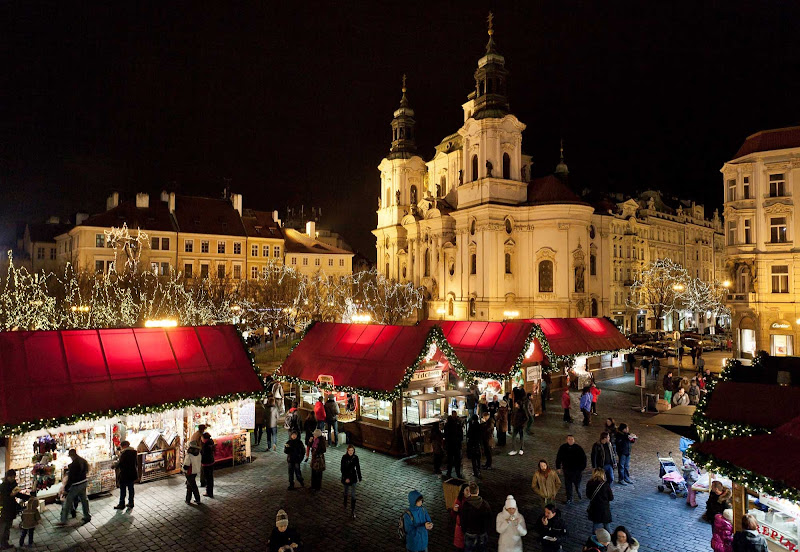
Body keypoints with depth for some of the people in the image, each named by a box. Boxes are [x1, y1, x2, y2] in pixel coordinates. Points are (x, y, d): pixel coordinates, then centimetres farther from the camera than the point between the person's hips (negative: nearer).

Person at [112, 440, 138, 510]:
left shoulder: (124, 452, -17)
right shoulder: (134, 451, 6)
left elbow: (120, 462, -16)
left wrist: (115, 465, 3)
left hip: (124, 474, -7)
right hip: (132, 473, 7)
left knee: (123, 489, 4)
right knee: (131, 488, 14)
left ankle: (121, 504, 10)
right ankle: (131, 503, 20)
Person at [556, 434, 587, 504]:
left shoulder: (578, 447, -8)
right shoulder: (563, 448, -4)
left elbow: (583, 457, 1)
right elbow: (558, 458, 7)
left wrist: (583, 467, -2)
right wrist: (558, 467, 7)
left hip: (577, 469, -1)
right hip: (567, 469, 1)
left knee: (577, 483, 8)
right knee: (568, 485, 5)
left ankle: (579, 493, 39)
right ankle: (569, 499, 18)